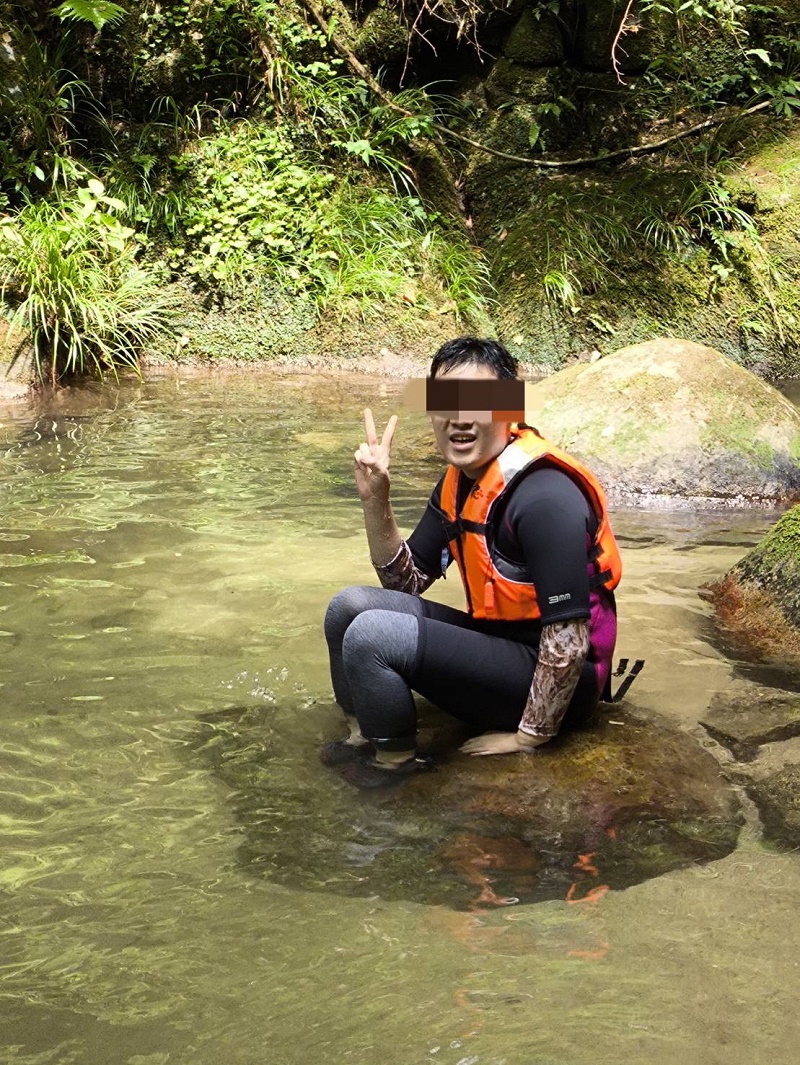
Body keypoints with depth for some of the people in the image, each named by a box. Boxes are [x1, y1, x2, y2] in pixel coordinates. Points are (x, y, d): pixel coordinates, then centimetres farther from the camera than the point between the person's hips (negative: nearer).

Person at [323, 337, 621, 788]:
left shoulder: (543, 496, -25)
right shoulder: (459, 482, 4)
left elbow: (569, 640, -25)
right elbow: (407, 581, 9)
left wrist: (530, 737, -16)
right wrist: (375, 499, -5)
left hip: (552, 680, -9)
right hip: (496, 641, 9)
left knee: (373, 633, -23)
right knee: (351, 606, 2)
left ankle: (393, 766, -1)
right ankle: (363, 737, 13)